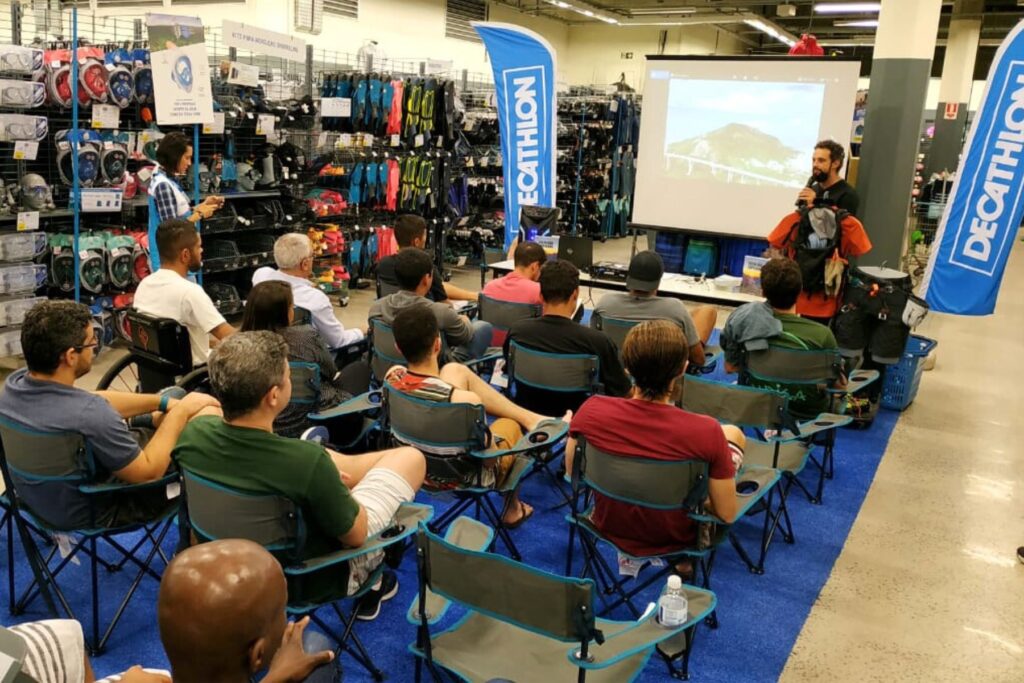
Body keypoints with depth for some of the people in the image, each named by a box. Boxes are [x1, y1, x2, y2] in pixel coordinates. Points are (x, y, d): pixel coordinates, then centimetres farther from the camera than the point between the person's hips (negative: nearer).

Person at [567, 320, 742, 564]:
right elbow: (727, 515, -19)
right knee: (732, 433, 19)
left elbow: (572, 471, -6)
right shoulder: (706, 432, -32)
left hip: (609, 526, 3)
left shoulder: (591, 411, -26)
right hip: (674, 537, -2)